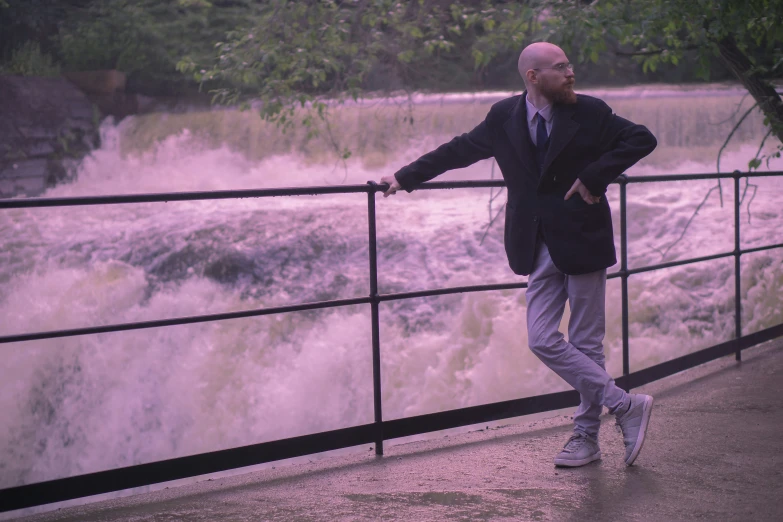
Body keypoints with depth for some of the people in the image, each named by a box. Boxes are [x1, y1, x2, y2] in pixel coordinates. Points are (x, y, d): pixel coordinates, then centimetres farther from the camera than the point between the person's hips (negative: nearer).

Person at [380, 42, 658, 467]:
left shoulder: (589, 113, -5)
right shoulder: (504, 117, 3)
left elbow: (642, 140, -5)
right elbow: (459, 150, 15)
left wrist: (595, 176, -15)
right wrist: (406, 177, 17)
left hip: (584, 243, -3)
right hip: (541, 250, 4)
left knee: (586, 344, 2)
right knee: (542, 340, -3)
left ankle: (587, 436, 16)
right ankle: (626, 405, 7)